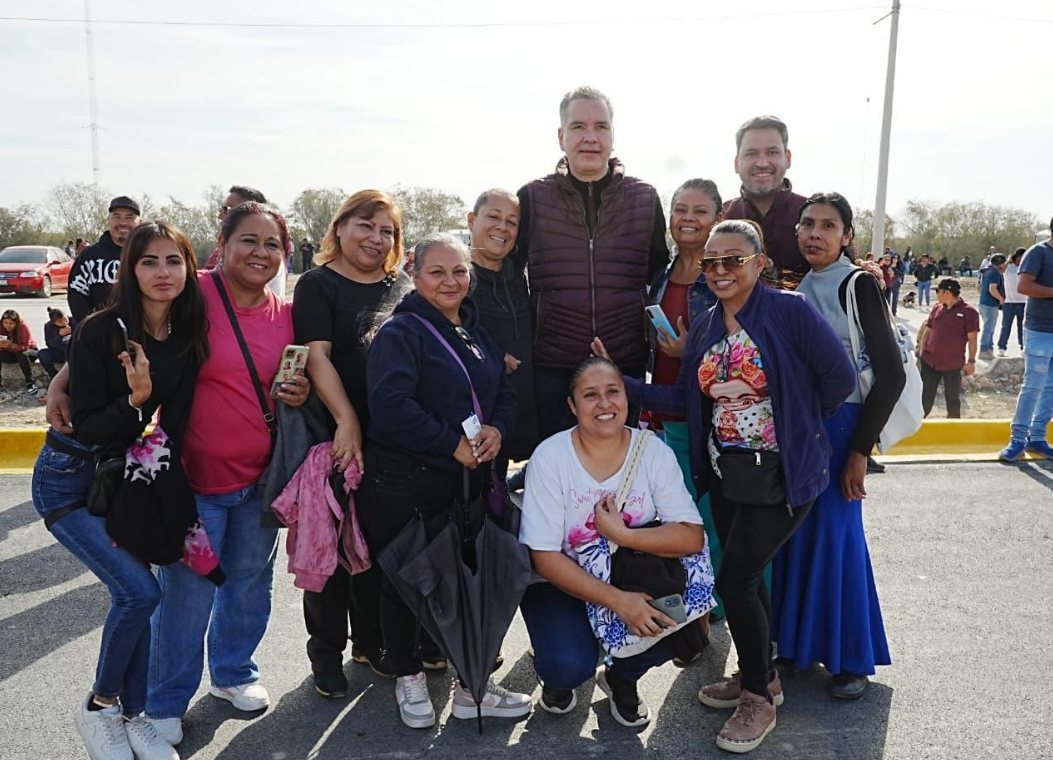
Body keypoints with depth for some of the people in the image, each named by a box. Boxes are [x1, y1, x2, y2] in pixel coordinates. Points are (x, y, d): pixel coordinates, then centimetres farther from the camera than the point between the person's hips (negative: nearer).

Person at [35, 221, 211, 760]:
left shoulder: (188, 338, -5)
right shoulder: (101, 331, -20)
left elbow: (174, 423, 1)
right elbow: (86, 426, -18)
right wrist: (135, 398, -34)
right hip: (68, 479, -5)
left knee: (134, 595, 3)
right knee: (139, 590, -14)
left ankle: (131, 715, 21)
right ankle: (98, 706, 10)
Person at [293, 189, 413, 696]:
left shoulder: (403, 286, 11)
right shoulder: (318, 285, -2)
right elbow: (317, 356, -12)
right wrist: (347, 422, -20)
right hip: (338, 439, -4)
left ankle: (371, 640, 30)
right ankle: (326, 651, 22)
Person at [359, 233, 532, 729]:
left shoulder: (477, 333, 14)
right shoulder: (400, 332, -10)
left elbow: (505, 394, 15)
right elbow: (391, 405, -23)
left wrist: (497, 429, -7)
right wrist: (453, 444, -19)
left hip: (467, 481, 6)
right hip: (404, 485, -6)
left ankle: (472, 685, 24)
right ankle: (407, 679, 30)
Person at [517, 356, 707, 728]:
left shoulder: (654, 451, -12)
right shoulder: (549, 457, -18)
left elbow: (692, 537, -18)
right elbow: (544, 557, -20)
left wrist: (622, 533, -30)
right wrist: (618, 601, -29)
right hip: (561, 580, -2)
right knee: (570, 666, -27)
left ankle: (621, 676, 9)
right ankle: (557, 674, 14)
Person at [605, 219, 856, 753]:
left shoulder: (790, 311, -13)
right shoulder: (704, 329, 7)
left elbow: (839, 378, -13)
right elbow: (685, 399, 7)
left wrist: (795, 424, -2)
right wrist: (621, 382, -2)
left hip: (781, 473, -6)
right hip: (725, 471, 7)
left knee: (734, 580, -7)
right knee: (744, 577, 16)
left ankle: (758, 698, 16)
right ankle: (758, 676, 38)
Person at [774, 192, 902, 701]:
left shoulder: (857, 285, -9)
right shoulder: (796, 287, 9)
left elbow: (891, 374, -12)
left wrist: (860, 451, -14)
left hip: (839, 425, -6)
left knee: (836, 534, -1)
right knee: (796, 531, 10)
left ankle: (851, 658, 15)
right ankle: (799, 640, 25)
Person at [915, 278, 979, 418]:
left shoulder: (969, 311, -8)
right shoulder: (937, 308, 8)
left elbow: (972, 339, -9)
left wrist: (971, 361, -13)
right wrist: (921, 352, 10)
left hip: (953, 365, -4)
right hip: (929, 361, 4)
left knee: (952, 398, 5)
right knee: (925, 396, 7)